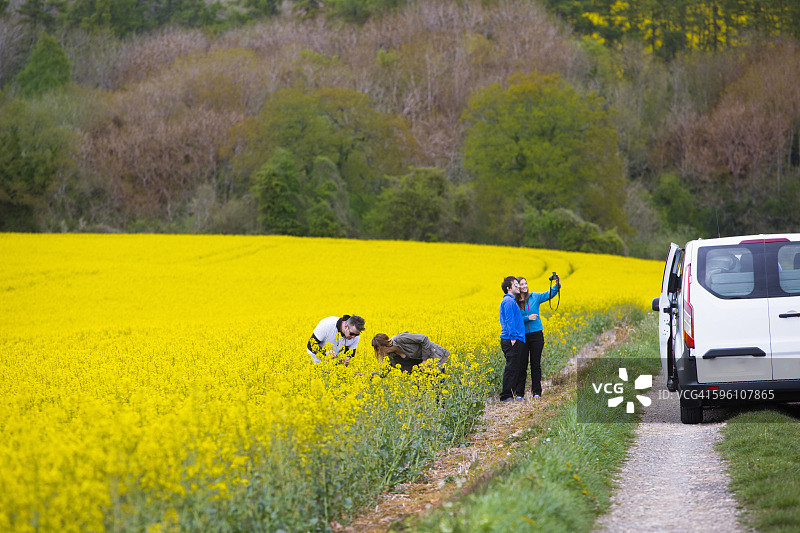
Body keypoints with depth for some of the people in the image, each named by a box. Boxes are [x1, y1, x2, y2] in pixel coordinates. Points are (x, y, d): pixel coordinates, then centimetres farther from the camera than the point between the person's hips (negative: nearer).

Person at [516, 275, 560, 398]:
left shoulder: (534, 297, 3)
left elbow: (549, 294, -5)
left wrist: (557, 286, -22)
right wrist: (527, 318, -18)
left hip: (536, 335, 1)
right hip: (522, 336, -1)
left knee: (535, 364, 5)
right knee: (522, 364, 2)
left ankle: (536, 391, 11)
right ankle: (519, 391, 7)